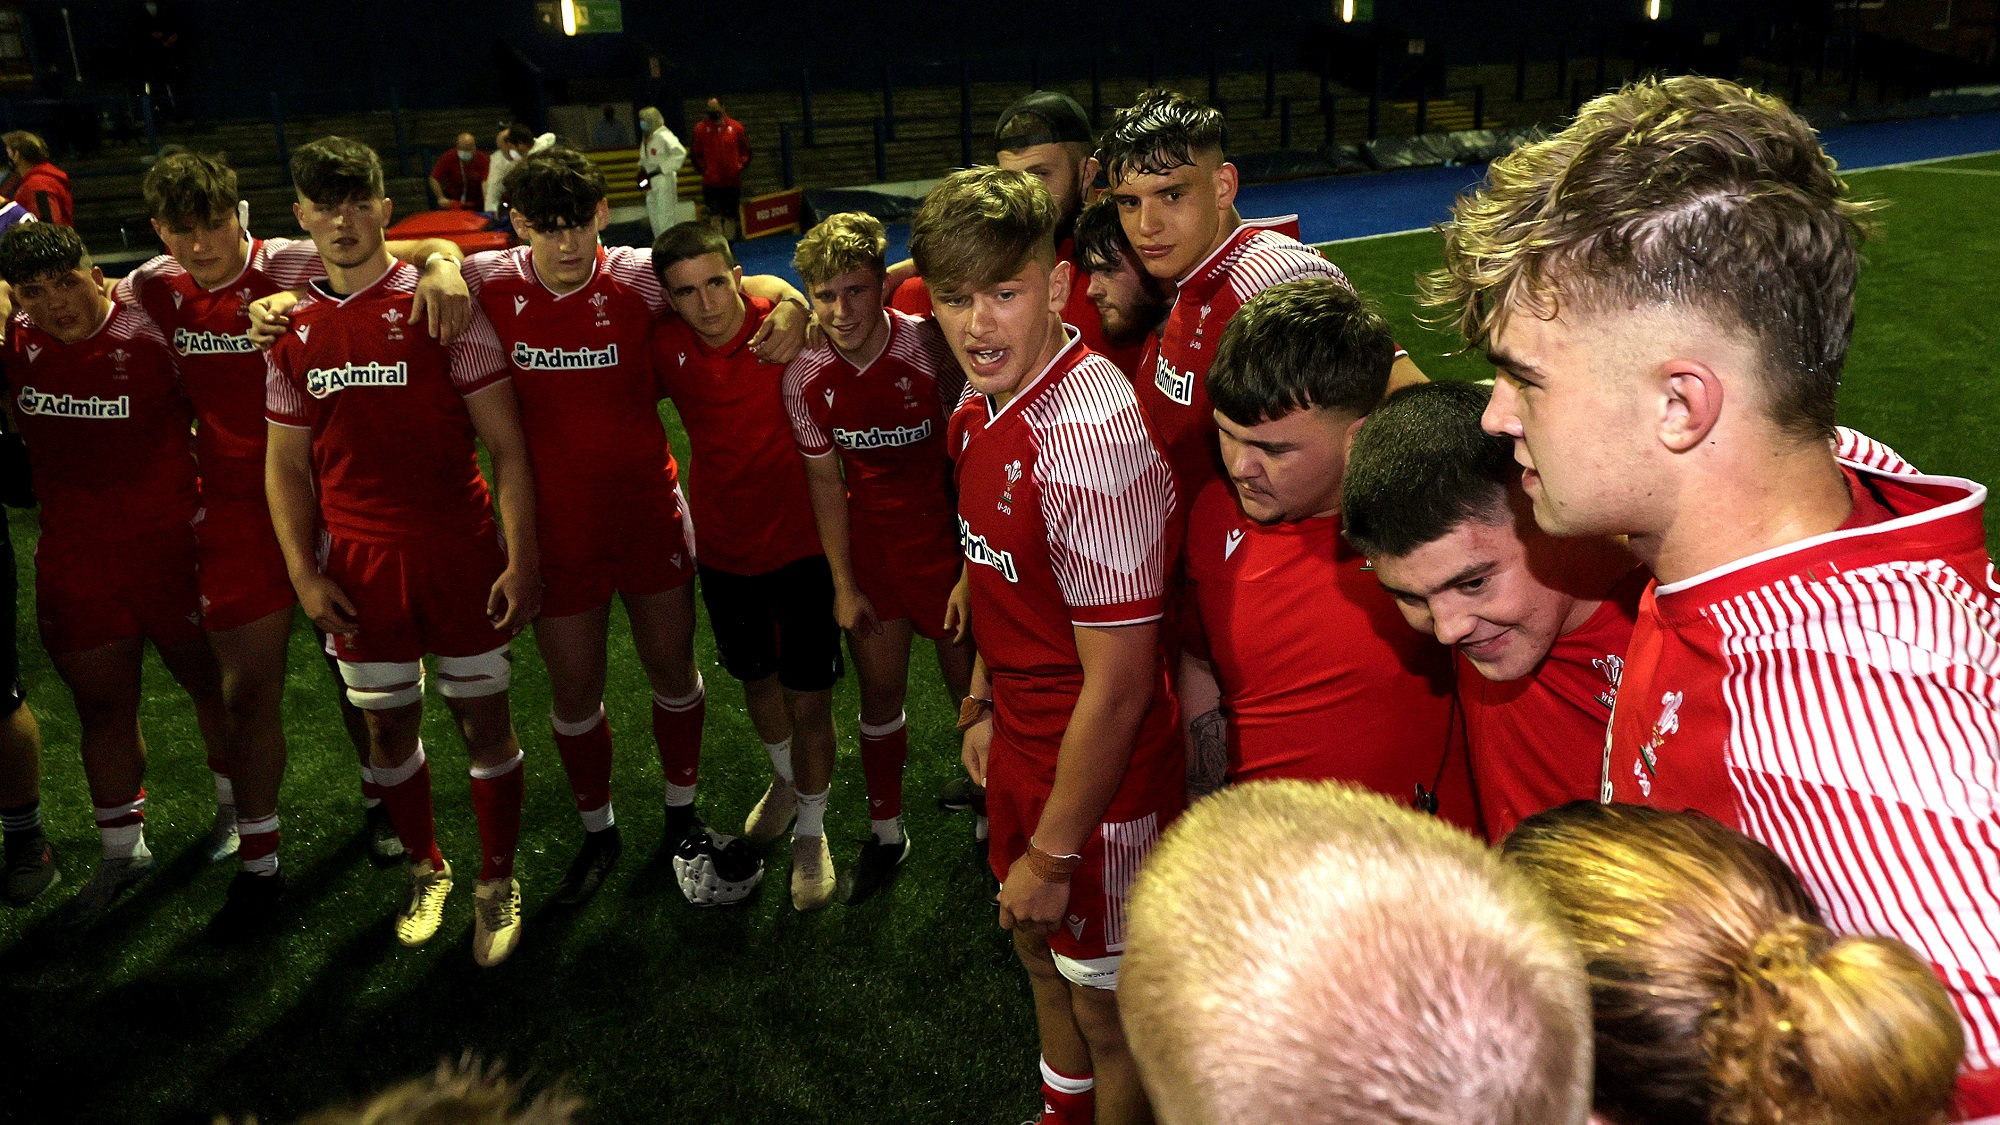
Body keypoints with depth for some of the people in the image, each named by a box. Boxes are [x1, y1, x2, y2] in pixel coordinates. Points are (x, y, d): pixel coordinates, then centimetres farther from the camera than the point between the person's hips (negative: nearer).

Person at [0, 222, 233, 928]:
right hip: (73, 563, 4)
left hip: (169, 546, -4)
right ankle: (121, 852, 27)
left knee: (207, 682, 12)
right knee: (101, 706, 12)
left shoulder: (149, 338, -13)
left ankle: (235, 808, 36)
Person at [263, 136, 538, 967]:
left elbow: (505, 442, -8)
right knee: (388, 724, 13)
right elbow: (287, 464, 10)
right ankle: (426, 870, 34)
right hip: (359, 563, 3)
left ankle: (497, 884, 22)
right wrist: (304, 573, 1)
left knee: (483, 720, 4)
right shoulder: (292, 328, 5)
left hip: (458, 553, -3)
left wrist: (521, 556, -13)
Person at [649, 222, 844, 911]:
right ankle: (787, 777, 53)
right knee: (756, 679, 23)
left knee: (809, 700, 2)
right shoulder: (666, 347, -8)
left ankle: (811, 833, 26)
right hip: (722, 544, 4)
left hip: (800, 543, -4)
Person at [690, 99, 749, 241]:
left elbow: (745, 151, 12)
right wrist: (703, 168, -4)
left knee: (730, 216, 11)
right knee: (715, 216, -10)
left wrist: (740, 165, -2)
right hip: (711, 182, -2)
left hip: (732, 181, 2)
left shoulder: (736, 127, 5)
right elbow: (695, 154, 8)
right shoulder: (700, 128, 3)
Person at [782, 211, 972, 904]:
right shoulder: (805, 379, -9)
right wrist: (843, 584, 2)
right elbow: (826, 482, 1)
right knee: (880, 693, 12)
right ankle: (886, 832, 30)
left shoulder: (930, 347, -21)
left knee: (971, 686, 6)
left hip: (947, 532, -3)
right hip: (870, 542, 3)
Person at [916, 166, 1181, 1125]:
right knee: (1039, 947, 28)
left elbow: (1118, 684, -27)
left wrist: (1053, 854, -19)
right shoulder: (978, 413, -2)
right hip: (1023, 743, 9)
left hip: (1102, 775, -9)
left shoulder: (1089, 439, -31)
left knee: (1106, 1005, 12)